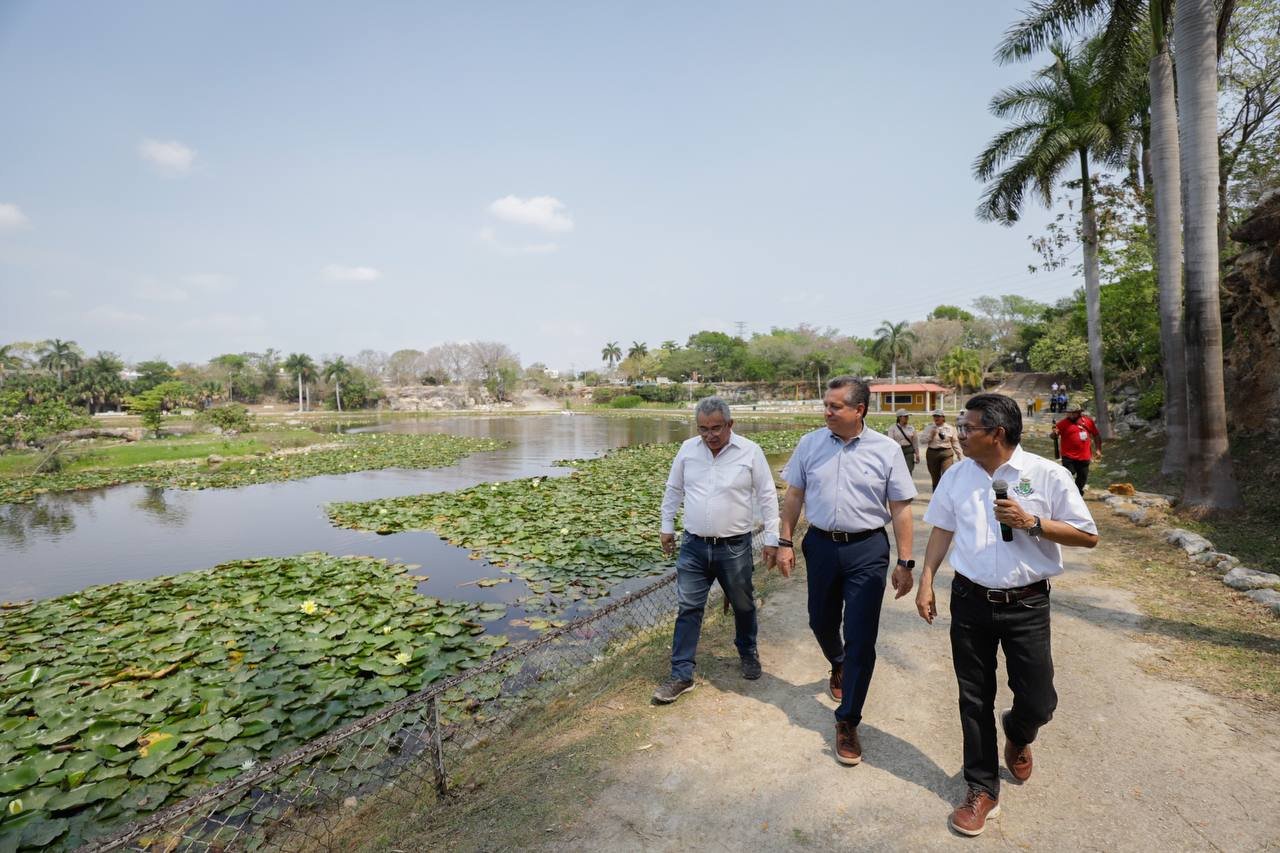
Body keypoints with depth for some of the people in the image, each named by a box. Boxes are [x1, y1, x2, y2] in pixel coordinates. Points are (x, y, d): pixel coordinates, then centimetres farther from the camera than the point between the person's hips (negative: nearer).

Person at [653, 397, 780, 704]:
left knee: (743, 606, 17)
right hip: (693, 546, 2)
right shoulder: (687, 449, -2)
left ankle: (748, 653, 44)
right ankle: (681, 675, 15)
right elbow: (673, 491, 10)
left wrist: (771, 539, -3)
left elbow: (767, 497, -3)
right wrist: (666, 527, 12)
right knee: (688, 609, 4)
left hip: (735, 547, -1)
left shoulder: (750, 451, -9)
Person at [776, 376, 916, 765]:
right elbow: (793, 495, 5)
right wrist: (785, 542, 3)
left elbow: (900, 508, -2)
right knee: (821, 622, 18)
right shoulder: (810, 444, -1)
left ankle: (847, 722, 18)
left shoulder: (886, 450, -6)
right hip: (821, 545, 3)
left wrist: (904, 562, -3)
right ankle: (839, 666, 53)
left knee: (861, 638, 1)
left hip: (867, 550, -2)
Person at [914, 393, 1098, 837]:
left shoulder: (1048, 475, -10)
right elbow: (942, 529, 9)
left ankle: (1017, 737, 45)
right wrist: (926, 581, 5)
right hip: (970, 601, 2)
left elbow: (1088, 536, -4)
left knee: (1038, 701, 7)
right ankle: (982, 789, 29)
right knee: (974, 700, 10)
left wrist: (1031, 522, -20)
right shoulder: (957, 475, 1)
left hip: (1026, 605, -2)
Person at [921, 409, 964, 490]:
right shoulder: (929, 428, 6)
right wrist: (931, 435, -13)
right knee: (935, 479, 9)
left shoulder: (950, 428, 5)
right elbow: (922, 441, 0)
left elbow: (955, 443, 8)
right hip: (932, 453, 1)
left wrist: (960, 456, 8)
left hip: (947, 453, -1)